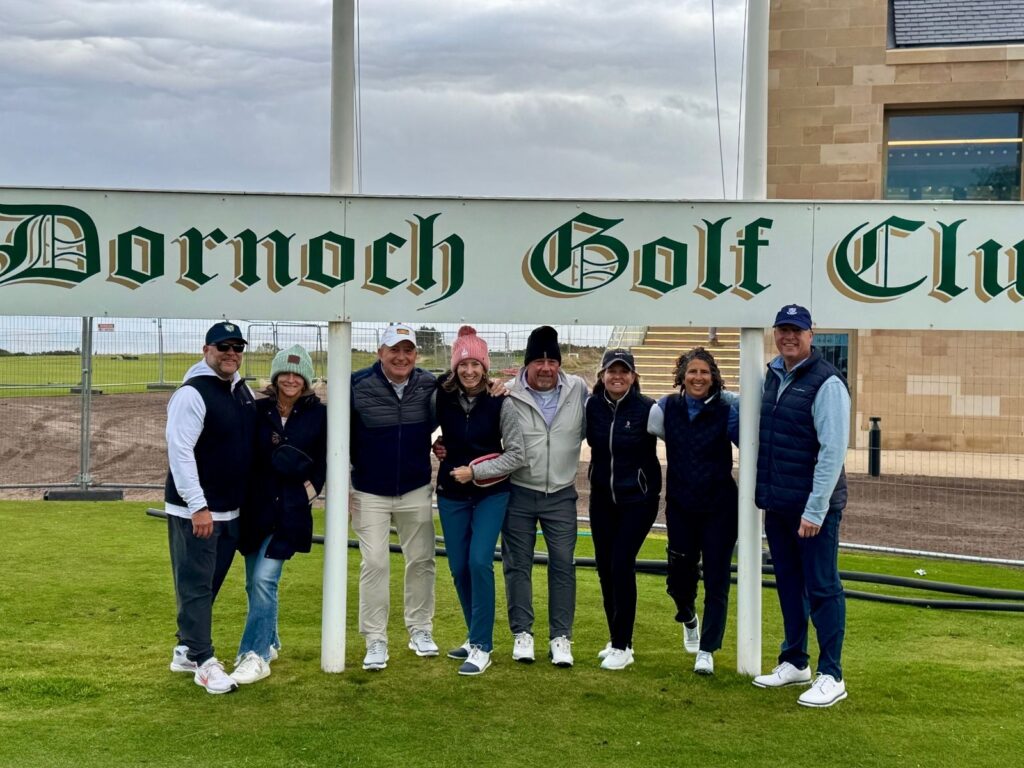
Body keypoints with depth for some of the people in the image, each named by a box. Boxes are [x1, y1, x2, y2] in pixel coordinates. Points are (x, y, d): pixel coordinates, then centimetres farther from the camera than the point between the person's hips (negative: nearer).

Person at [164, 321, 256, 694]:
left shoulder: (243, 390, 11)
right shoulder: (192, 394, -15)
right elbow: (180, 451, -21)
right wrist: (198, 506, -23)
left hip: (230, 510, 8)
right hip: (194, 510, -8)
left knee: (210, 583, 16)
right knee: (195, 585, -2)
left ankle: (186, 649, 29)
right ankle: (203, 662, 4)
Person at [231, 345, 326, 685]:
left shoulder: (318, 414, -2)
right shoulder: (259, 410, 1)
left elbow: (327, 459, 4)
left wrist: (311, 487, -7)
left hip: (291, 510, -3)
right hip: (255, 507, 3)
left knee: (264, 579, -13)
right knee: (255, 583, 11)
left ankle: (255, 655, -5)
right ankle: (269, 642, 32)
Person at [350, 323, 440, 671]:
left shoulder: (429, 385, -5)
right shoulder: (357, 386, -12)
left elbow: (434, 422, 14)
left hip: (416, 491, 3)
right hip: (369, 493, -2)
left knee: (421, 560, 8)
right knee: (374, 564, -3)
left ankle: (420, 630, 24)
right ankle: (375, 641, 6)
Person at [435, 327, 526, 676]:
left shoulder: (499, 402, -13)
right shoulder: (442, 396, -5)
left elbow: (516, 454, -9)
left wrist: (475, 472, -15)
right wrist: (439, 447, -4)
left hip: (491, 493, -3)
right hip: (451, 494, 3)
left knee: (479, 562, -16)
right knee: (458, 567, 6)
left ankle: (482, 647, -7)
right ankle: (476, 636, 25)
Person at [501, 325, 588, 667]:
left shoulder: (578, 390, -2)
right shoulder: (508, 394, -9)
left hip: (561, 495, 2)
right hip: (519, 494, -1)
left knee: (562, 564, 4)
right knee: (517, 564, 7)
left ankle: (561, 637, 14)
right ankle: (522, 633, 20)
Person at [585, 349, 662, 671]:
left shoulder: (646, 408, -13)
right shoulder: (591, 406, -3)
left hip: (638, 499, -4)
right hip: (602, 498, 4)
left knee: (621, 565, -10)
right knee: (605, 568, 7)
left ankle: (622, 647, 0)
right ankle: (616, 640, 22)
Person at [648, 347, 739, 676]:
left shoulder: (726, 411, -6)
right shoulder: (667, 408, 0)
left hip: (719, 506, -2)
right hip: (680, 506, 2)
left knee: (716, 579, 0)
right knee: (679, 575, 7)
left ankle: (707, 651, 13)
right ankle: (688, 618, 41)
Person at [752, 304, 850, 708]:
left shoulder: (826, 383, -14)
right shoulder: (772, 375, 10)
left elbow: (833, 450, -18)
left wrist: (815, 509, -20)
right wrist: (764, 492, 13)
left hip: (814, 507, -8)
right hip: (777, 504, 8)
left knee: (823, 588, -1)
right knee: (788, 584, 16)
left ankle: (831, 676, 7)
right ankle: (794, 663, 29)